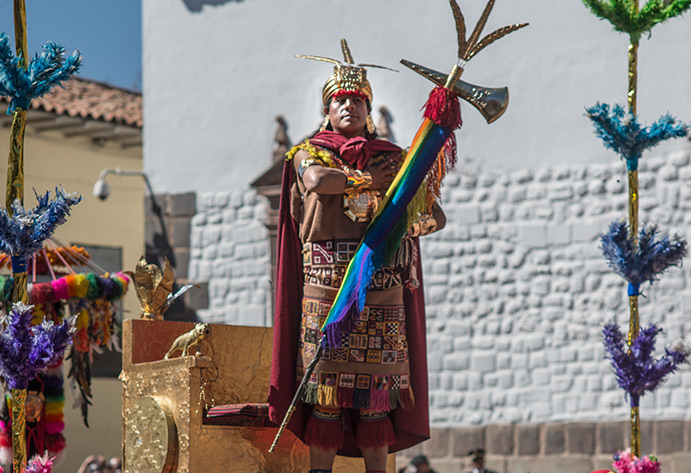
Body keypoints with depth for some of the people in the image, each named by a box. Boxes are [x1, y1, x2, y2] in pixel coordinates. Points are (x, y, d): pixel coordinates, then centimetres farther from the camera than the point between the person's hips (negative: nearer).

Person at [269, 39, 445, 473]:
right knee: (326, 388, -3)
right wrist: (369, 180, -7)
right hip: (326, 282, -1)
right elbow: (317, 181, -15)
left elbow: (433, 218, 7)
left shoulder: (391, 158, 14)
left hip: (380, 287, 1)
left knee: (376, 392, 0)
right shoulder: (310, 153, 11)